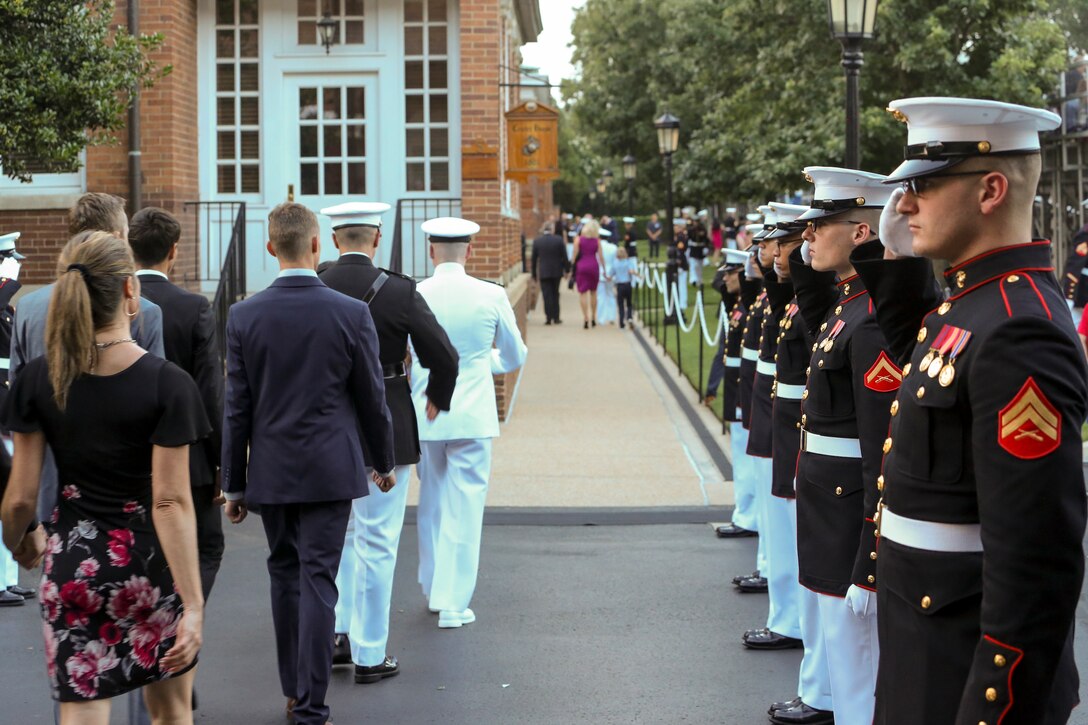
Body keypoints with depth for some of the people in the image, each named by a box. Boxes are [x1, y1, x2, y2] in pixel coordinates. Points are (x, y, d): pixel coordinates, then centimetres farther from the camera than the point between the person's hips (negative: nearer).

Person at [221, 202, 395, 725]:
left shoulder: (244, 316, -5)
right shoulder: (352, 314, -9)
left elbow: (237, 408, -2)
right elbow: (372, 400, -1)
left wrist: (233, 484, 7)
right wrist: (384, 463, 15)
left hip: (270, 471, 2)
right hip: (330, 470, -2)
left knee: (285, 576, 16)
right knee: (317, 581, -1)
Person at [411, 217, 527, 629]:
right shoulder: (491, 296, -7)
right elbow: (514, 358, 5)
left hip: (424, 416, 2)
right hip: (473, 417, -2)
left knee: (430, 503, 18)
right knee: (463, 508, 4)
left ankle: (434, 589, 31)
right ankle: (453, 603, 3)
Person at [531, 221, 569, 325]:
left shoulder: (537, 241, -5)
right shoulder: (559, 240, -6)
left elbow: (534, 258, 0)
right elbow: (564, 256, -4)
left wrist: (534, 274, 8)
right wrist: (566, 269, 7)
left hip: (543, 273, -1)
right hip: (557, 271, 1)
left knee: (547, 295, 2)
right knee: (555, 295, 12)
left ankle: (548, 318, -5)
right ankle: (556, 317, 14)